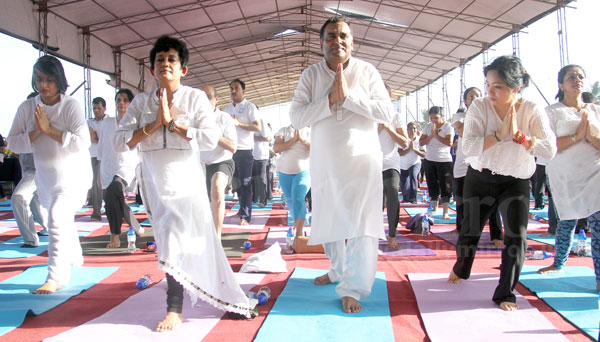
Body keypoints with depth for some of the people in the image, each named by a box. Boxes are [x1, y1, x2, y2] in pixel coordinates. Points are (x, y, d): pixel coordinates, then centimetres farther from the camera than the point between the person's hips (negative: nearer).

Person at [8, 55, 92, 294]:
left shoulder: (70, 105, -15)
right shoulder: (27, 107, -1)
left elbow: (82, 141, -24)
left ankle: (56, 276, -16)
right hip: (44, 174, 6)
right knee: (61, 220, 21)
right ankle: (74, 258, 45)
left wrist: (50, 130, -25)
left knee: (58, 218, -21)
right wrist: (36, 132, -18)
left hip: (73, 172, -6)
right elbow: (13, 142, -3)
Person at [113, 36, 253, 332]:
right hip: (155, 181, 4)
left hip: (185, 177, -3)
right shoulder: (141, 102, 4)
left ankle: (174, 310, 8)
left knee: (178, 241, -6)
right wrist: (154, 124, -15)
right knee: (168, 242, 9)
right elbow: (120, 142, -6)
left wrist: (172, 121, -17)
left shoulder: (195, 97, -4)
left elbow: (211, 139, -16)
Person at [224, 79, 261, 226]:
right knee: (236, 183, 11)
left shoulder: (249, 106, -1)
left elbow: (258, 127, -10)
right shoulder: (227, 108, 18)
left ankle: (245, 217, -5)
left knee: (245, 184, -5)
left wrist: (239, 124, -17)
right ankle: (242, 209, 23)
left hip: (244, 150, -6)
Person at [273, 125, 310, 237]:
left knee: (298, 197, -21)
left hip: (304, 171, -3)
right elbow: (276, 148, -9)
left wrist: (302, 139, -19)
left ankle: (299, 233, -23)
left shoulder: (309, 132, 4)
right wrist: (294, 140, -17)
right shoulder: (283, 130, 6)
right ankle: (298, 224, 33)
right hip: (285, 172, 3)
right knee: (290, 200, 11)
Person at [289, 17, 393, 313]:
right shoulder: (311, 75, 0)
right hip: (325, 161, 3)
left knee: (362, 223, -8)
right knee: (329, 221, 16)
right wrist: (329, 100, -20)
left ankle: (352, 288, 1)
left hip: (362, 159, -2)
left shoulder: (367, 71, -2)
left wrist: (348, 95, -18)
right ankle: (338, 270, 39)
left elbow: (387, 112, -11)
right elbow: (296, 117, -9)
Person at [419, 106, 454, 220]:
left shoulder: (448, 126, -6)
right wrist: (431, 135, -14)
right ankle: (434, 208, 25)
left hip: (444, 160, -4)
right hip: (430, 160, 4)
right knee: (432, 186, 10)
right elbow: (421, 142, 0)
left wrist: (436, 135, -17)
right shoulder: (428, 127, 6)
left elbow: (449, 143, -19)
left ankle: (445, 212, -6)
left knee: (445, 187, -7)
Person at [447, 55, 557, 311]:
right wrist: (500, 133, -30)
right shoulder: (479, 106, -13)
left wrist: (519, 136, -33)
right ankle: (461, 269, 43)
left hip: (516, 181, 0)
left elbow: (549, 150, -21)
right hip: (481, 178, 0)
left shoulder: (532, 111, -11)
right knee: (470, 231, 12)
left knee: (517, 235, -12)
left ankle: (505, 293, 6)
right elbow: (468, 148, -23)